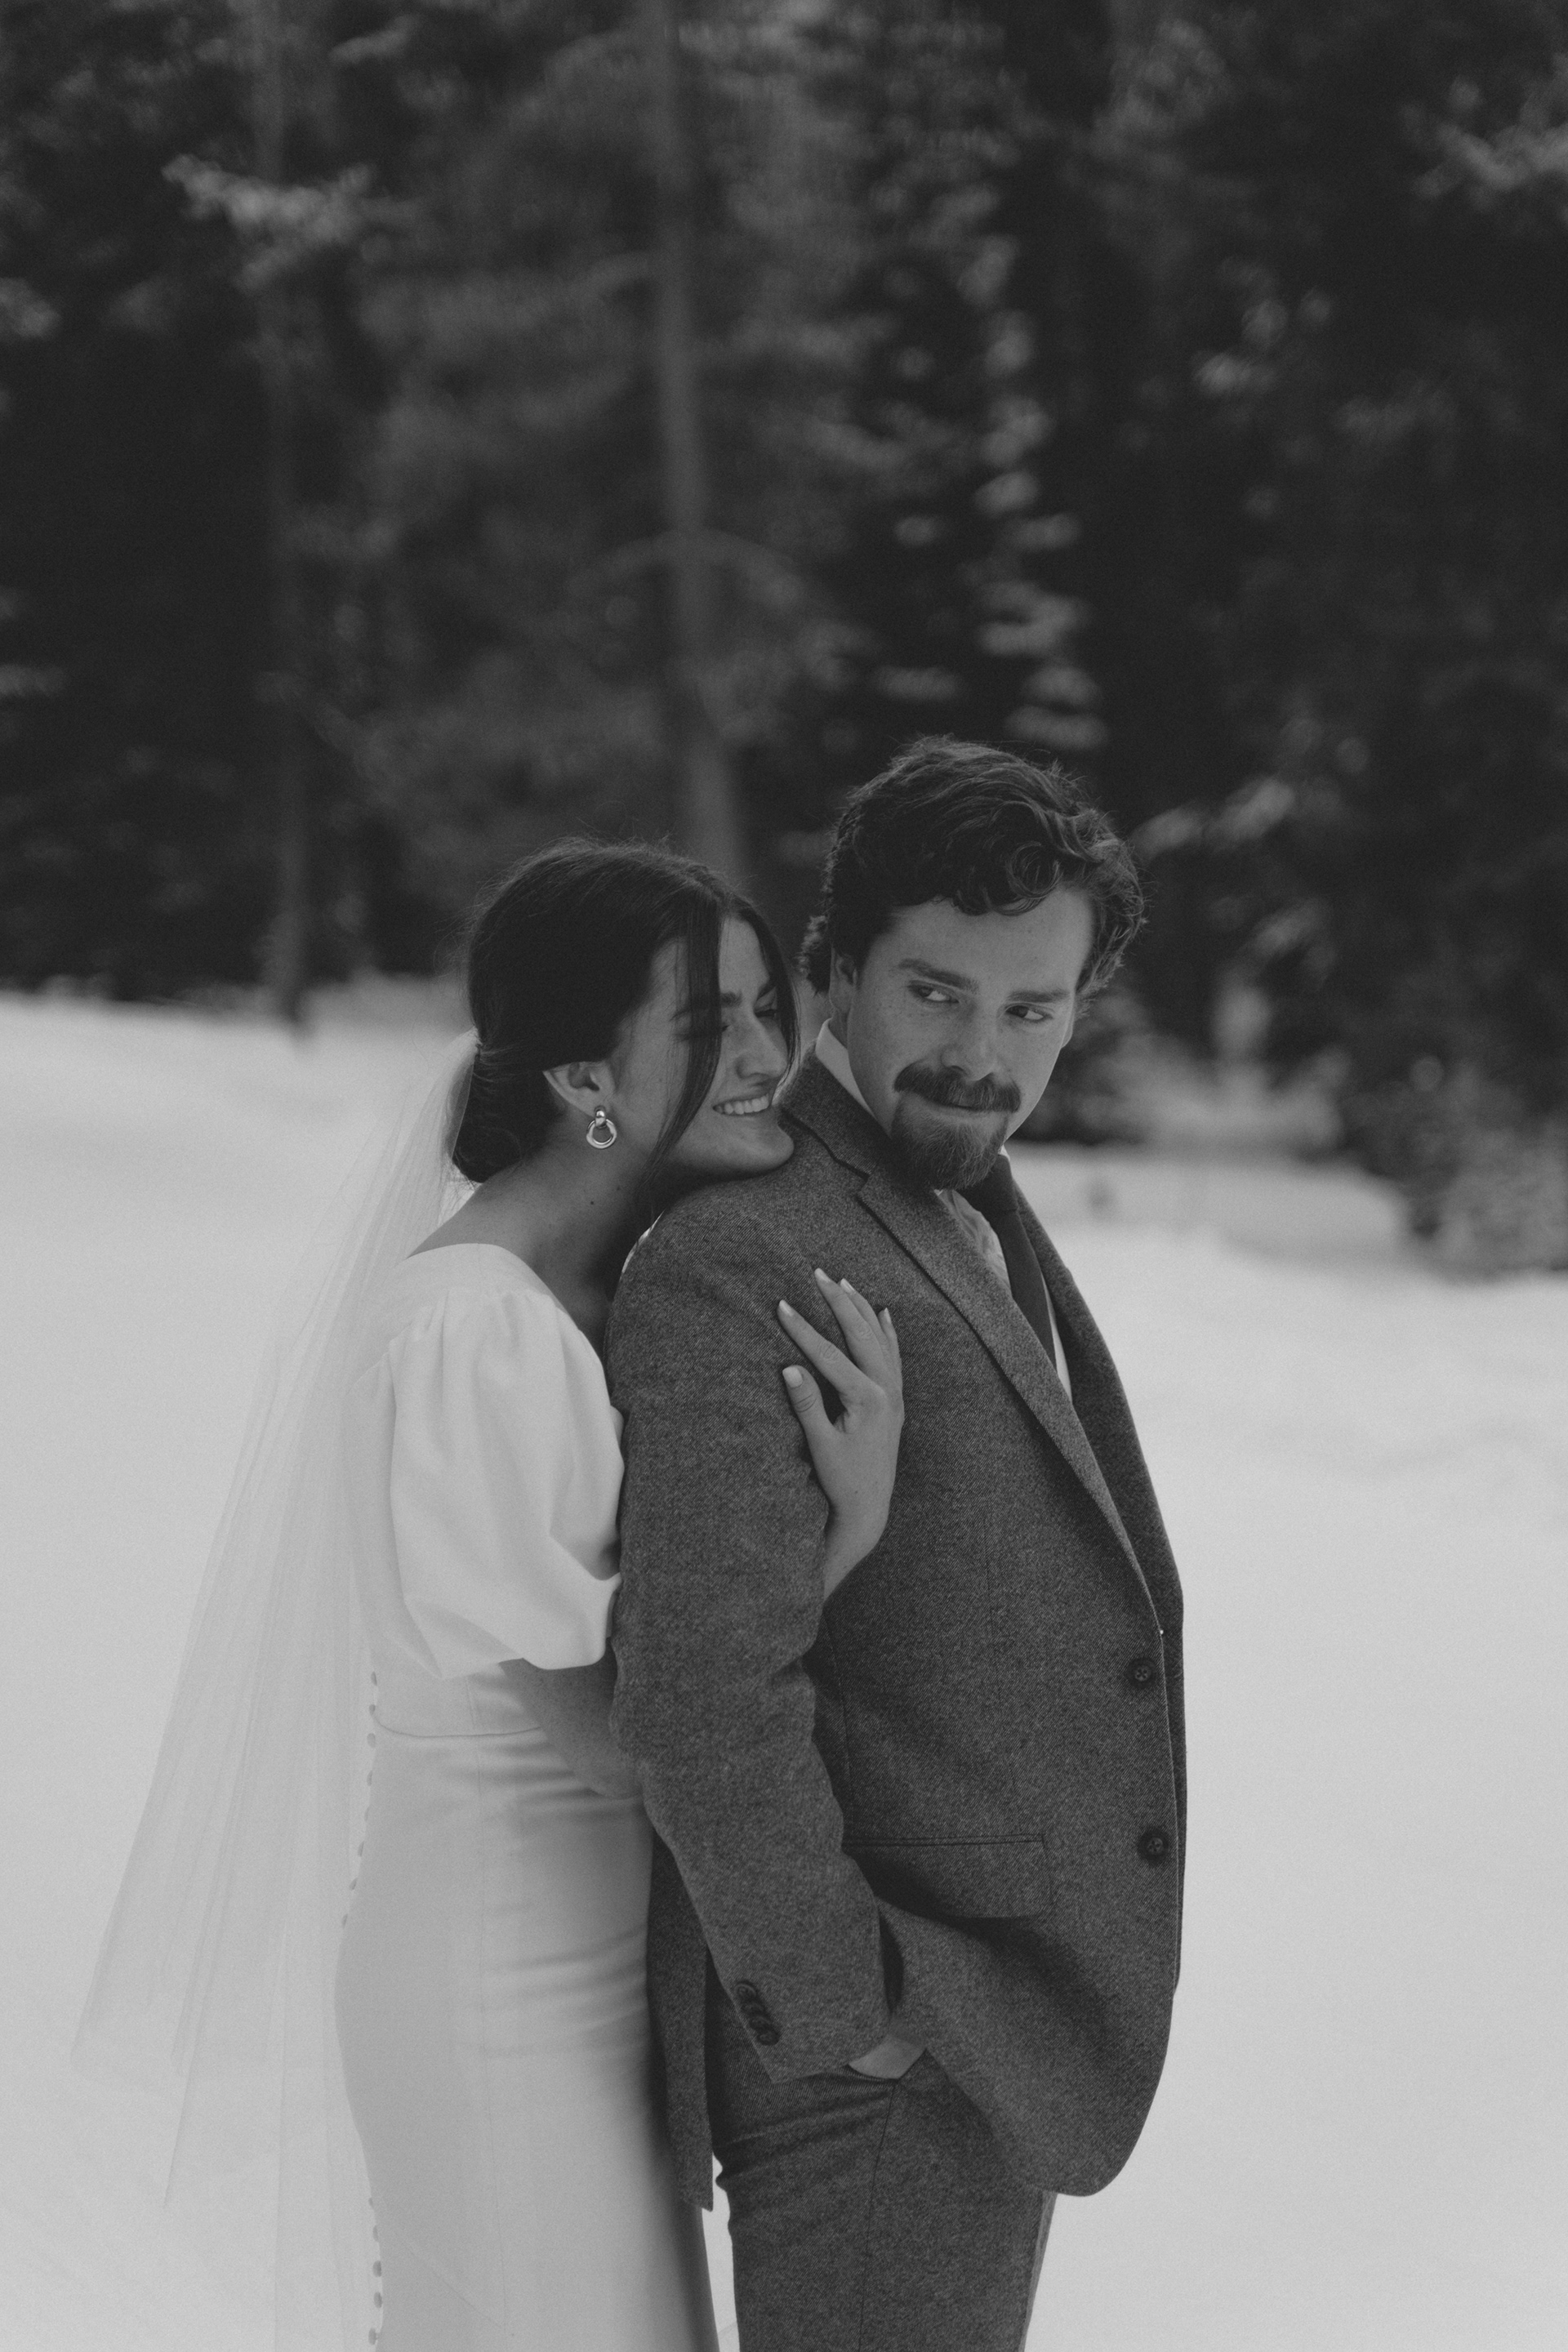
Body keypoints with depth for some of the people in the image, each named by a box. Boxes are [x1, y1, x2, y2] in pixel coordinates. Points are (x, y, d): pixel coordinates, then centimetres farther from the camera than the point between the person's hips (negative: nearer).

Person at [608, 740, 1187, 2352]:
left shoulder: (972, 1230, 12)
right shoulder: (730, 1267, -19)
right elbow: (702, 1696, -26)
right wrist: (843, 2009, -18)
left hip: (992, 2035, 9)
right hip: (882, 2081, -9)